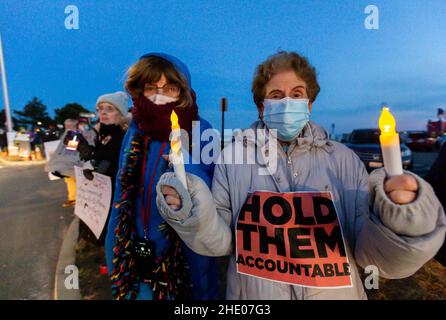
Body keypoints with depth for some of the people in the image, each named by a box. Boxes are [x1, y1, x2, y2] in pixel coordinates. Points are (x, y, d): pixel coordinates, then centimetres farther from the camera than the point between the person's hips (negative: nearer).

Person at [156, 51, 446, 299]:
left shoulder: (343, 159, -7)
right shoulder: (234, 156, -9)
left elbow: (369, 251, -8)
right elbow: (221, 239, -7)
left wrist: (400, 220, -27)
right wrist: (194, 214, -25)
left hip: (336, 293, 1)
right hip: (252, 295, 0)